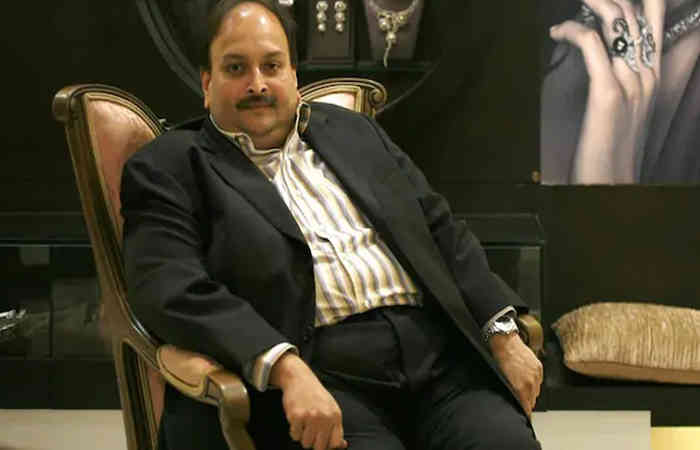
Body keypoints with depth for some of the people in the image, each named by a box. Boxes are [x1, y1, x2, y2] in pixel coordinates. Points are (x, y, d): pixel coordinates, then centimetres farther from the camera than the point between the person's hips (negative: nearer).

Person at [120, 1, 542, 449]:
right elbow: (173, 290, -9)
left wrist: (504, 335, 7)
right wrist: (287, 369, -23)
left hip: (435, 355, 4)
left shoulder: (355, 132, 22)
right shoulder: (167, 169, 6)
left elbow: (443, 234, 22)